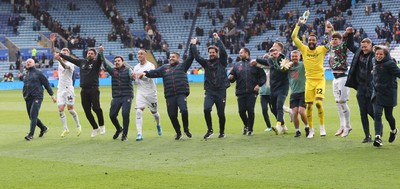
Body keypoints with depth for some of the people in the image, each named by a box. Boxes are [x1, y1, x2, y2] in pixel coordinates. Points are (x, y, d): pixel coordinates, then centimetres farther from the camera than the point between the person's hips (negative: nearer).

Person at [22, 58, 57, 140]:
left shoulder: (38, 73, -1)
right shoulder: (25, 74, 16)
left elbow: (46, 83, 1)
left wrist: (52, 94, 0)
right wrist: (24, 94, 13)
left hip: (37, 97, -7)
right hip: (28, 98, 7)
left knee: (33, 115, -15)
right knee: (32, 117, 9)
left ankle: (31, 134, -15)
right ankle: (43, 128, 29)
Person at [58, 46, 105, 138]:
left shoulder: (96, 63, 2)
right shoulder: (82, 62, 16)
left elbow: (99, 59, -20)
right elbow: (70, 59, 23)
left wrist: (100, 52, -41)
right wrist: (60, 54, 24)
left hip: (94, 89, -5)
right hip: (84, 90, 5)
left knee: (96, 108, -19)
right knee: (87, 111, 4)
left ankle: (102, 125, 2)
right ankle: (95, 128, 19)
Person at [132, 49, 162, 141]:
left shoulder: (150, 66, -7)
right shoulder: (136, 67, 8)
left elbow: (148, 78, -21)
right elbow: (136, 83, 11)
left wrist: (139, 75, -37)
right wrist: (134, 78, -12)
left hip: (151, 92, -3)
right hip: (140, 92, 3)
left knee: (154, 112, 13)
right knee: (138, 111, -16)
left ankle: (158, 125, 45)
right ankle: (139, 133, -19)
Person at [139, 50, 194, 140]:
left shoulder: (182, 66, 12)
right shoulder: (164, 68, 18)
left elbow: (190, 58, 5)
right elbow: (154, 72, 11)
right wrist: (146, 73, -6)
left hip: (181, 94, -3)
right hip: (170, 96, 3)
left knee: (184, 110, -22)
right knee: (172, 115, 1)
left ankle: (186, 129, 0)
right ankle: (178, 133, 22)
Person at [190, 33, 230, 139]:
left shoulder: (222, 62, 4)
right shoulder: (206, 63, 11)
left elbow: (223, 51, -12)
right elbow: (197, 57, 1)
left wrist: (217, 39, -11)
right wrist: (193, 45, -1)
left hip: (221, 91, -1)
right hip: (209, 91, 1)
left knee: (221, 113, 3)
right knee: (206, 109, -20)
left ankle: (222, 132, 21)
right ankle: (210, 130, -8)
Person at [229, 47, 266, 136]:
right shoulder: (236, 65, 14)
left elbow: (262, 76, 5)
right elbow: (232, 77, 11)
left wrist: (259, 84, -8)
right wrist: (230, 78, -12)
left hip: (252, 92, -3)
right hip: (240, 92, 3)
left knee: (250, 110, -7)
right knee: (241, 111, -1)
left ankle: (250, 129, 5)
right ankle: (246, 125, 26)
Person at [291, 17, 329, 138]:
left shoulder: (322, 49, -1)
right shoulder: (304, 49, 2)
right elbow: (294, 37, -3)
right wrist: (298, 24, -9)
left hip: (320, 80, -2)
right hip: (309, 80, 2)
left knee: (319, 103, -18)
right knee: (308, 106, 2)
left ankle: (322, 126, 0)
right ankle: (311, 130, 15)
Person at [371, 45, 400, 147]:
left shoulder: (390, 63, -17)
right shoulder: (374, 62, 5)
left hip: (389, 94, -5)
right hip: (377, 93, 5)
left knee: (388, 116, 10)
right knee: (377, 115, -10)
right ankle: (378, 137, -14)